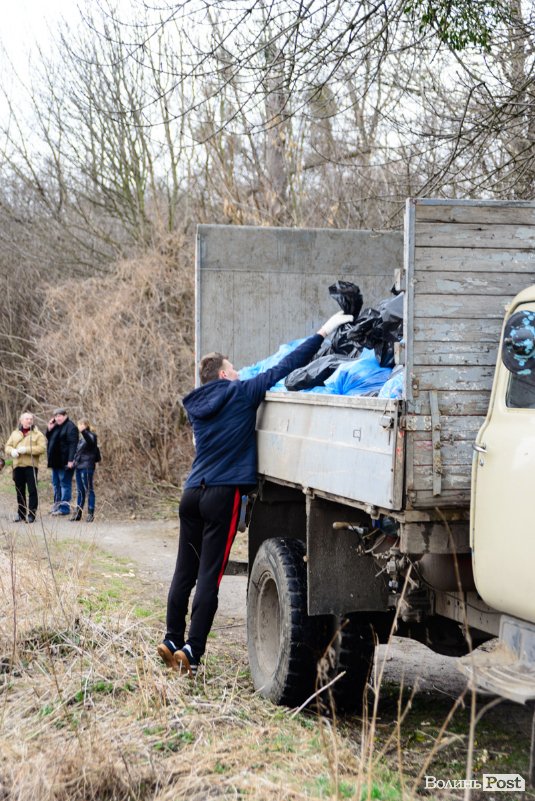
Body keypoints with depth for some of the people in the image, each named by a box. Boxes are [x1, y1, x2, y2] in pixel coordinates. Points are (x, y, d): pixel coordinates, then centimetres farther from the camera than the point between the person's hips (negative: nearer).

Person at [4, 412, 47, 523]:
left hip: (31, 465, -4)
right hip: (17, 465, 4)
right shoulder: (15, 433, 16)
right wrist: (12, 451, -10)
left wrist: (26, 449, -17)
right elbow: (8, 446, 14)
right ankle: (21, 514, 18)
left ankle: (31, 515, -3)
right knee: (20, 491, 10)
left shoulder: (37, 434, 2)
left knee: (32, 490, -7)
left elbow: (42, 448, -10)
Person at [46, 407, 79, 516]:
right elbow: (49, 439, 23)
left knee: (65, 484, -5)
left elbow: (73, 444, -19)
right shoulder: (56, 426, 15)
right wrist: (49, 429, 5)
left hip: (64, 461, -10)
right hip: (55, 461, 10)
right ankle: (57, 505, 24)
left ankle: (65, 507, -3)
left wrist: (70, 460, -26)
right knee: (56, 483, 15)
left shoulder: (70, 427, -13)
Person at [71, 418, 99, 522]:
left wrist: (83, 431, -47)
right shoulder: (82, 438, 18)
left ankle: (91, 513, 0)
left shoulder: (90, 435, -8)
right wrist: (75, 461, 19)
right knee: (80, 491, 12)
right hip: (79, 466, 9)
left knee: (88, 490, -4)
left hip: (87, 467, -9)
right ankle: (78, 513, 17)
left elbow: (90, 441, -32)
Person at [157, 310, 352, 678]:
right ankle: (191, 650, -7)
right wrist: (324, 333, 2)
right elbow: (285, 368, -2)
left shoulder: (197, 405, 17)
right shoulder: (241, 393, -2)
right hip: (222, 495, -7)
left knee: (185, 572, 11)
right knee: (209, 576, -5)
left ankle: (173, 641, 15)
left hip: (193, 493, 7)